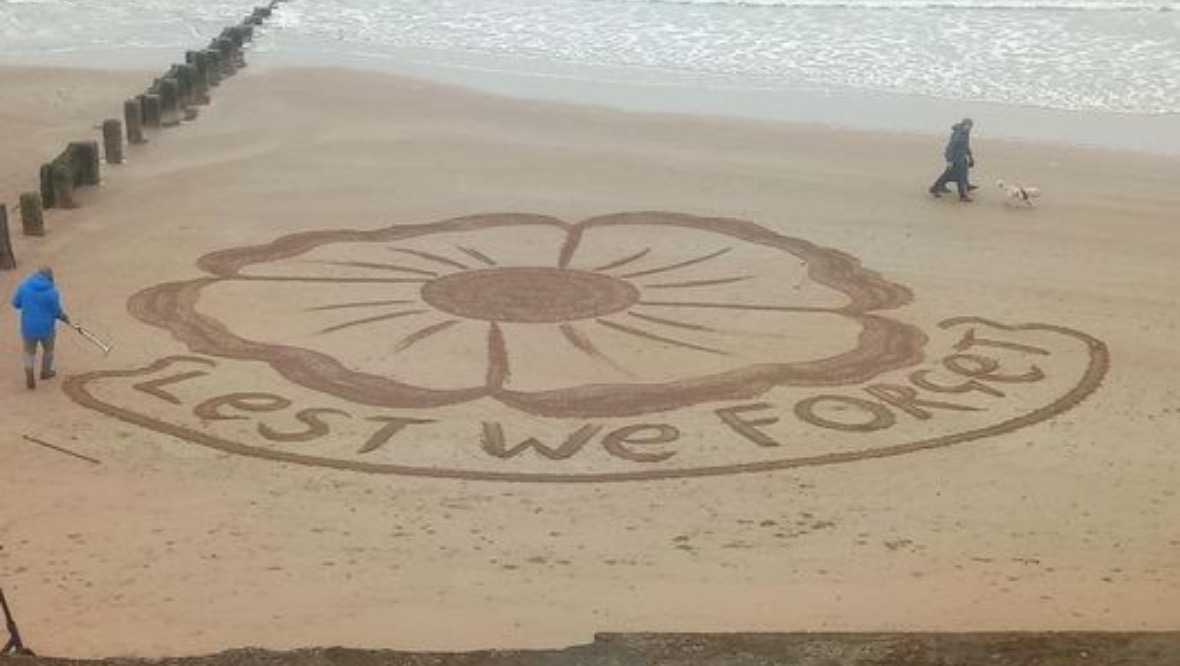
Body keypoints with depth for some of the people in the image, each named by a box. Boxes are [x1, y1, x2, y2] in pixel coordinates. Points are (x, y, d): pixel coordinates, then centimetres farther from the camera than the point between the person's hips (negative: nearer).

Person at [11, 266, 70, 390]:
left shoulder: (24, 286, -9)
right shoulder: (52, 291, -17)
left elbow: (16, 303, 1)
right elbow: (57, 311, -10)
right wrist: (64, 317, 11)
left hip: (28, 327, 2)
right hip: (46, 327, -2)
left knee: (29, 351, 21)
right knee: (48, 349, 26)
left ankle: (29, 375, 5)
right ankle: (45, 372, 44)